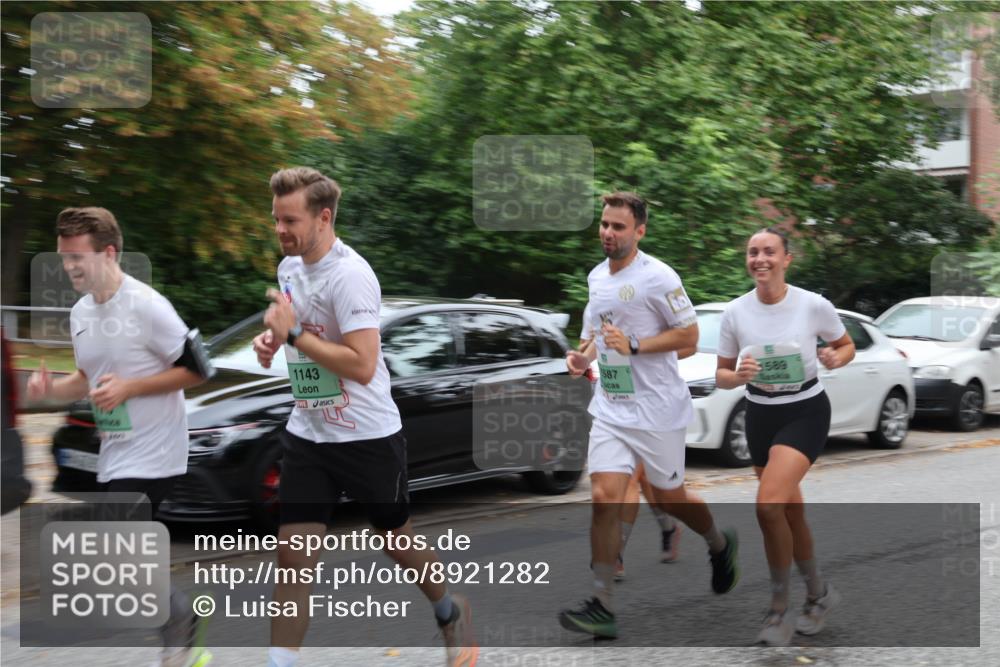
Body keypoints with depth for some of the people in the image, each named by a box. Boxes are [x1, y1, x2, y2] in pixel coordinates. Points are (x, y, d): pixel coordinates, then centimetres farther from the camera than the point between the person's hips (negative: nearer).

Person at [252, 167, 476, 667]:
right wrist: (273, 338, 2)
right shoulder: (289, 266, 4)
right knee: (292, 554, -3)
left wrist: (293, 334, -26)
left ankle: (451, 612, 42)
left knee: (397, 540, 14)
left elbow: (363, 365, -28)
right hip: (306, 435, 6)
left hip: (366, 436, -6)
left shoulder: (349, 274, -22)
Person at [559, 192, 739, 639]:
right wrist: (585, 356, 4)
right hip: (611, 408, 5)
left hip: (657, 409, -5)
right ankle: (602, 607, -6)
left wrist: (633, 344, -22)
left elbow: (689, 335, -12)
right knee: (604, 498, -8)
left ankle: (721, 545, 42)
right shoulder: (596, 276, 9)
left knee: (667, 497, 10)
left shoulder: (658, 277, -14)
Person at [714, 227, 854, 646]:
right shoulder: (734, 313, -5)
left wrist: (836, 359, -17)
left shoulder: (814, 305, -11)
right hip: (760, 416, 4)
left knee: (768, 505, -23)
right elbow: (721, 378, 2)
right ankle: (819, 593, 37)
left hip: (806, 411, -4)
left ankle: (779, 609, -7)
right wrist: (738, 375, -20)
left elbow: (847, 347, 6)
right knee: (790, 512, 13)